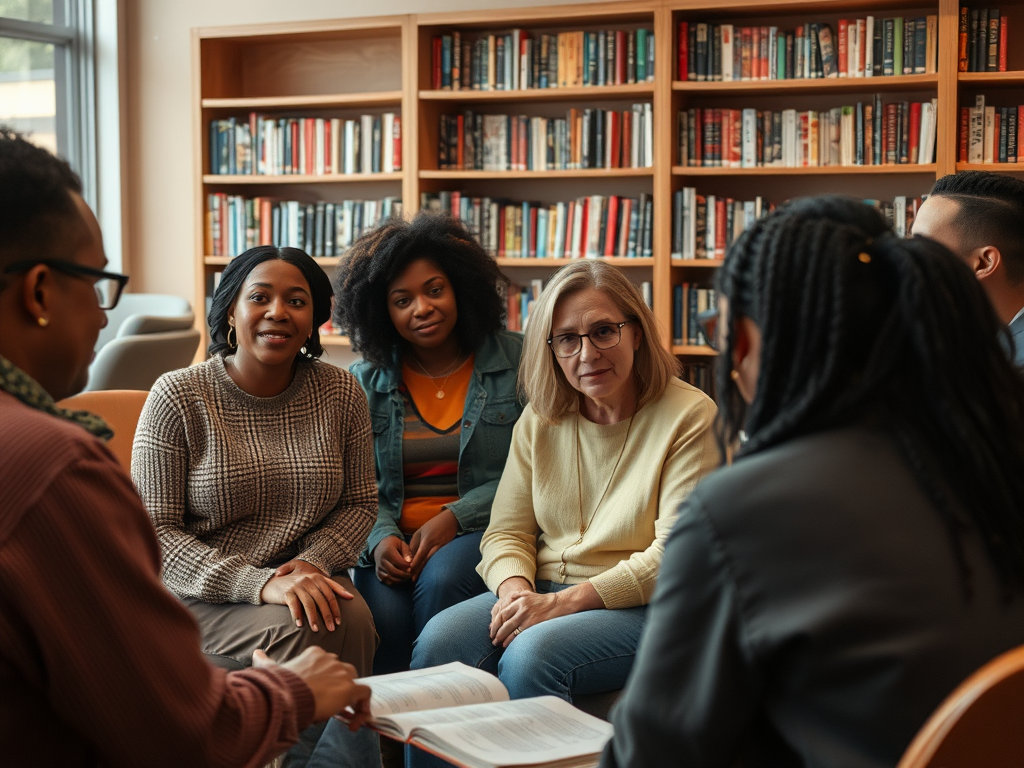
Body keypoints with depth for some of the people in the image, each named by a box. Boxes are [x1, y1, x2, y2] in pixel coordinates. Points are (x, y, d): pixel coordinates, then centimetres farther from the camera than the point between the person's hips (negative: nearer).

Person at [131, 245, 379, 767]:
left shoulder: (340, 392, 4)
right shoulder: (178, 396, -7)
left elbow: (360, 503, 12)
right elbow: (154, 532, -10)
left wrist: (312, 561, -10)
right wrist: (260, 583, -22)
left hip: (307, 576, 3)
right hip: (200, 595, -3)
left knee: (352, 621, -29)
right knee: (303, 632, -30)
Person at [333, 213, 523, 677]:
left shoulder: (517, 361, 3)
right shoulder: (364, 381, 12)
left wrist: (454, 518, -14)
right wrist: (380, 538, -11)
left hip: (483, 530, -2)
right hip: (393, 538, 2)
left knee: (440, 580, -34)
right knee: (383, 613, -30)